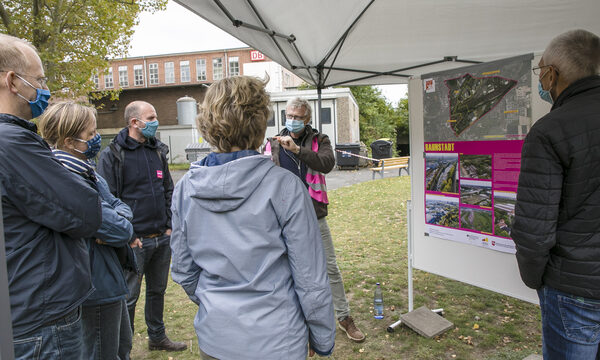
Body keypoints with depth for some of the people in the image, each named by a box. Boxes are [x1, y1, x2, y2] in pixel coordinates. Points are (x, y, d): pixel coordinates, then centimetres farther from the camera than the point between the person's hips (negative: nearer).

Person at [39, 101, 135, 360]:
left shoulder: (88, 173, 6)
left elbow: (119, 205, 5)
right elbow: (121, 231, -27)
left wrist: (116, 217, -16)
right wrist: (121, 223, -6)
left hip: (110, 282, 10)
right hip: (98, 288, -10)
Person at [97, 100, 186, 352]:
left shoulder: (158, 151, 10)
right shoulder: (112, 154, -8)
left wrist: (170, 226, 7)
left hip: (162, 238, 6)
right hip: (134, 241, -6)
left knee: (158, 290, 19)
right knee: (129, 297, 5)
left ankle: (157, 337, 36)